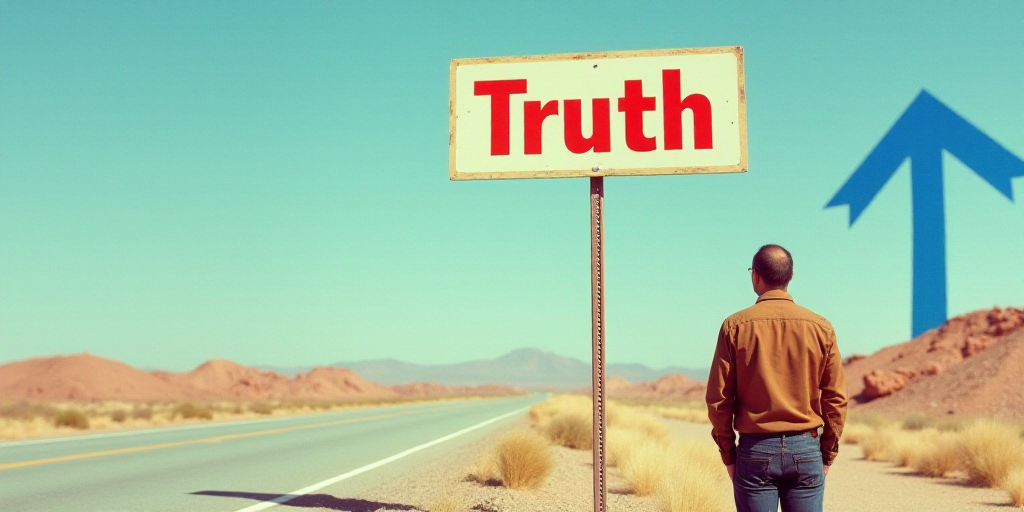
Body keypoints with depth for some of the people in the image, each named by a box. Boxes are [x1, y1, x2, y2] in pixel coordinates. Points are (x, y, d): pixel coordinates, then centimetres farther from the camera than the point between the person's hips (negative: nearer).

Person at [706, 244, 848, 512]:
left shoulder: (735, 326, -4)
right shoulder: (821, 327, 1)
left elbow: (718, 398, -4)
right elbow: (836, 398, 1)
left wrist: (728, 454, 6)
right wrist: (827, 454, 10)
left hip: (755, 450, -1)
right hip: (806, 449, 1)